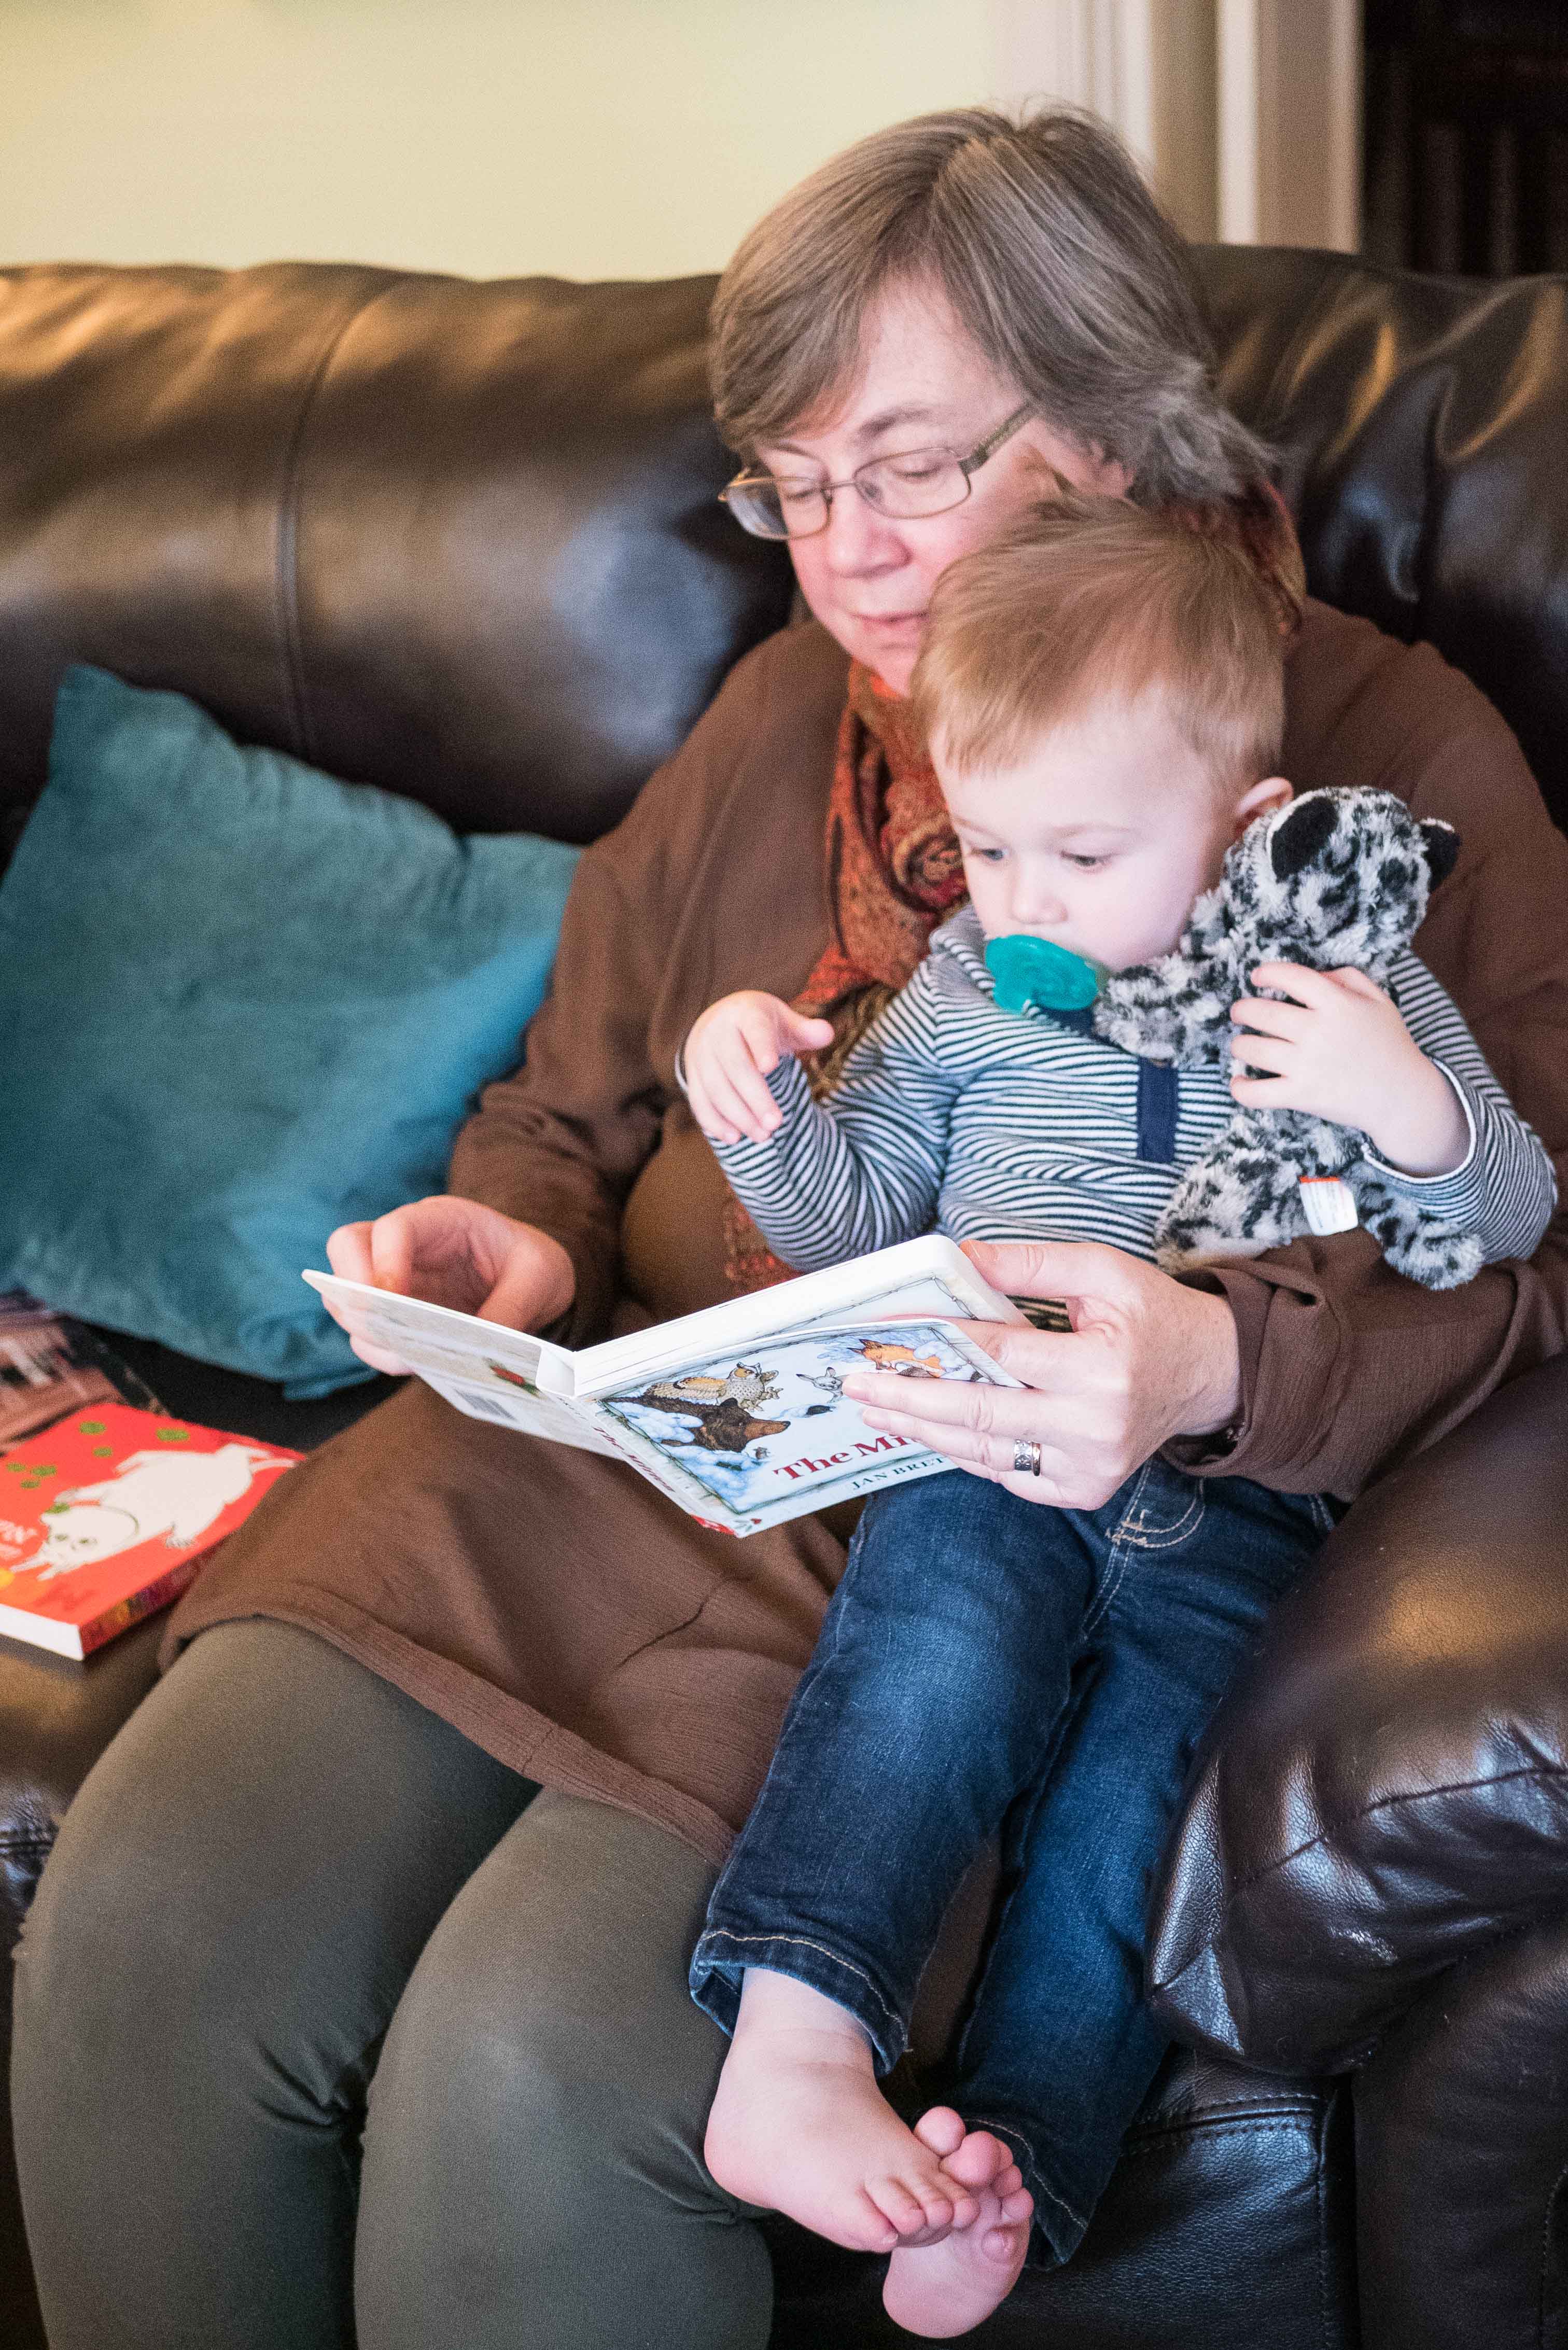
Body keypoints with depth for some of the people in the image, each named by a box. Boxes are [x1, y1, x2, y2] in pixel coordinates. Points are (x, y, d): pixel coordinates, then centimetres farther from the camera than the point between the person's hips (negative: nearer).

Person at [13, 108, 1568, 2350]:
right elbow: (572, 1105, 26)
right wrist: (511, 1240, 2)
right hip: (601, 1444, 6)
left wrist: (1221, 1363, -25)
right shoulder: (785, 708, 19)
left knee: (532, 2067, -28)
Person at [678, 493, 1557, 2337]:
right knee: (951, 1620, -32)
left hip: (1242, 1475, 0)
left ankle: (1016, 2162, -32)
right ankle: (790, 2048, -42)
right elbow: (848, 1223, 19)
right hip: (997, 1443, 1)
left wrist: (1414, 1108, -10)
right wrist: (758, 1100, -1)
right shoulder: (961, 989, 16)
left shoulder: (1344, 975, 10)